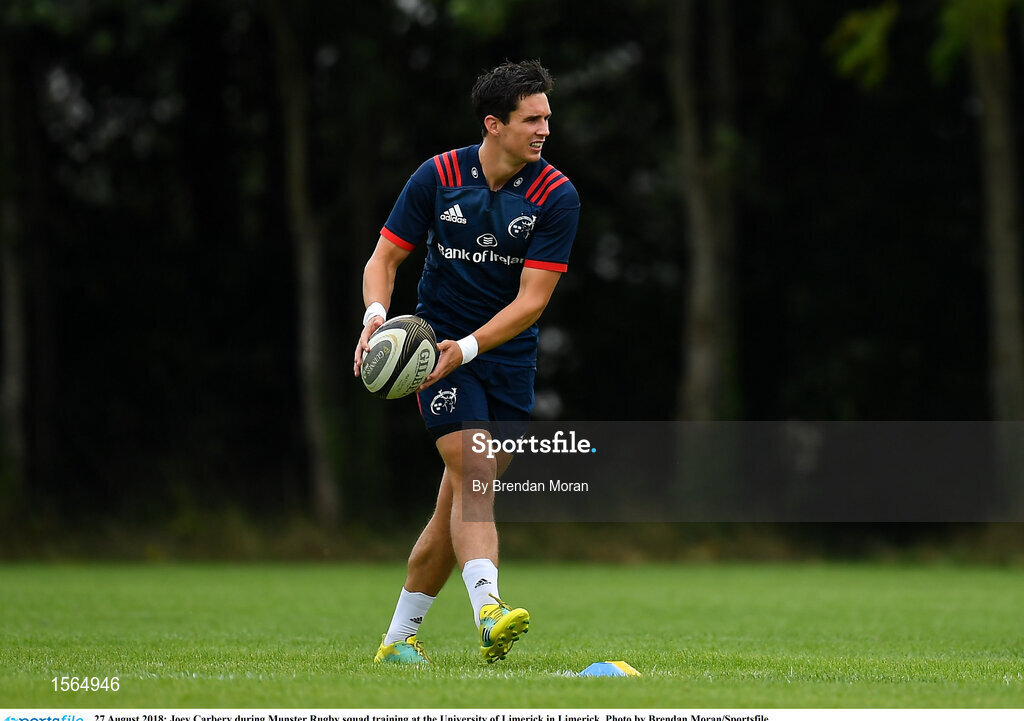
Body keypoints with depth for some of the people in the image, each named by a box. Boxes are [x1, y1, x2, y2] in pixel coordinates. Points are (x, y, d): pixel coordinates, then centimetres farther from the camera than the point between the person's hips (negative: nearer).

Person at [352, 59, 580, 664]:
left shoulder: (556, 196, -9)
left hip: (509, 359, 2)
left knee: (458, 505, 4)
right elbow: (385, 257, -1)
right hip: (440, 345, -2)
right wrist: (377, 313, -21)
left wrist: (468, 346, -26)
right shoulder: (438, 177, -6)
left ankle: (399, 637, 17)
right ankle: (490, 614, -37)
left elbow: (532, 298, -13)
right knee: (474, 476, -21)